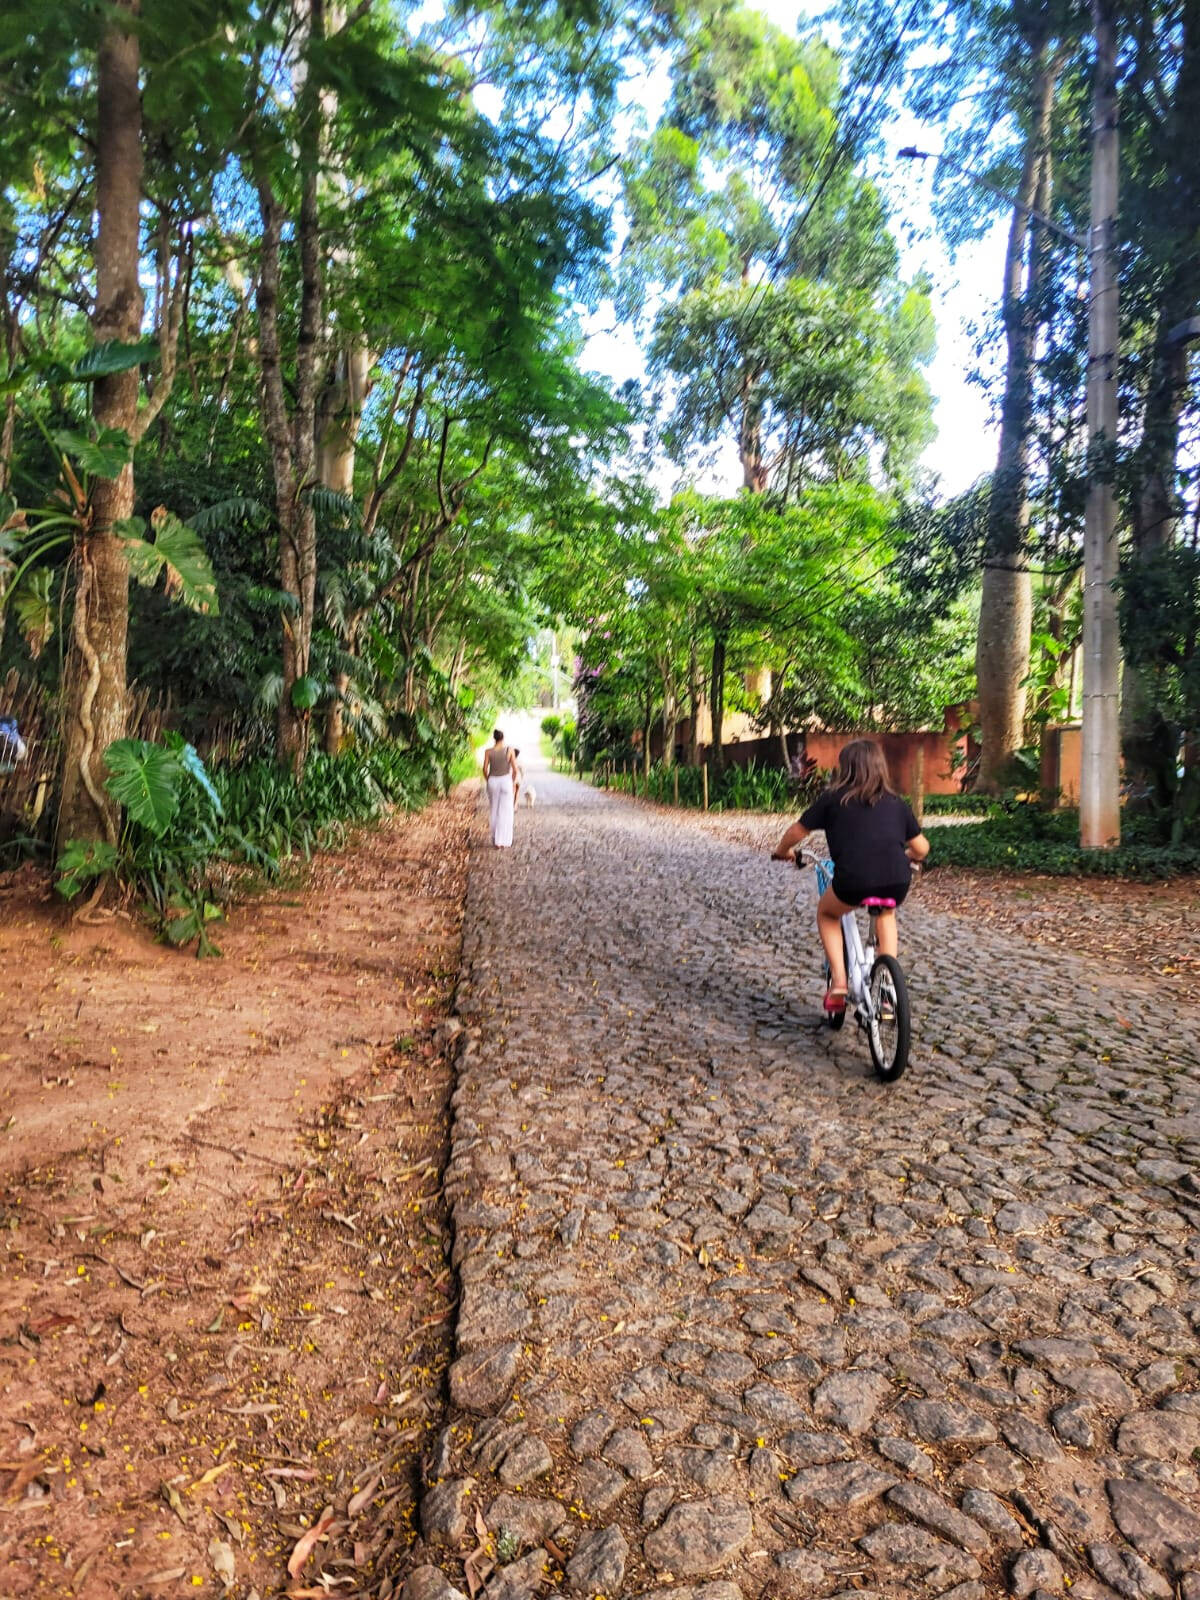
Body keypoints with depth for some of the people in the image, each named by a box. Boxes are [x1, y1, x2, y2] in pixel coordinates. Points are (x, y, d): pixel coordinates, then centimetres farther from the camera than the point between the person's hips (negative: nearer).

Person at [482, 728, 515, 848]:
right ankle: (504, 842, -2)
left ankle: (496, 841, 16)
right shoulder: (509, 750, -7)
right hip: (505, 781, -2)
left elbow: (485, 769, -4)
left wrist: (488, 781, 12)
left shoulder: (488, 751, -4)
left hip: (493, 781, 2)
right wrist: (512, 782, 9)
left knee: (494, 812, 14)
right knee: (505, 813, 4)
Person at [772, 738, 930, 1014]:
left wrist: (782, 851, 38)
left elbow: (797, 831, 17)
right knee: (885, 912, 37)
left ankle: (838, 980, 13)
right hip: (897, 881, 3)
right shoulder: (894, 802, 20)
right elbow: (921, 847, 22)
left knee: (827, 913, 30)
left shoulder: (833, 798, 12)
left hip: (852, 881, -3)